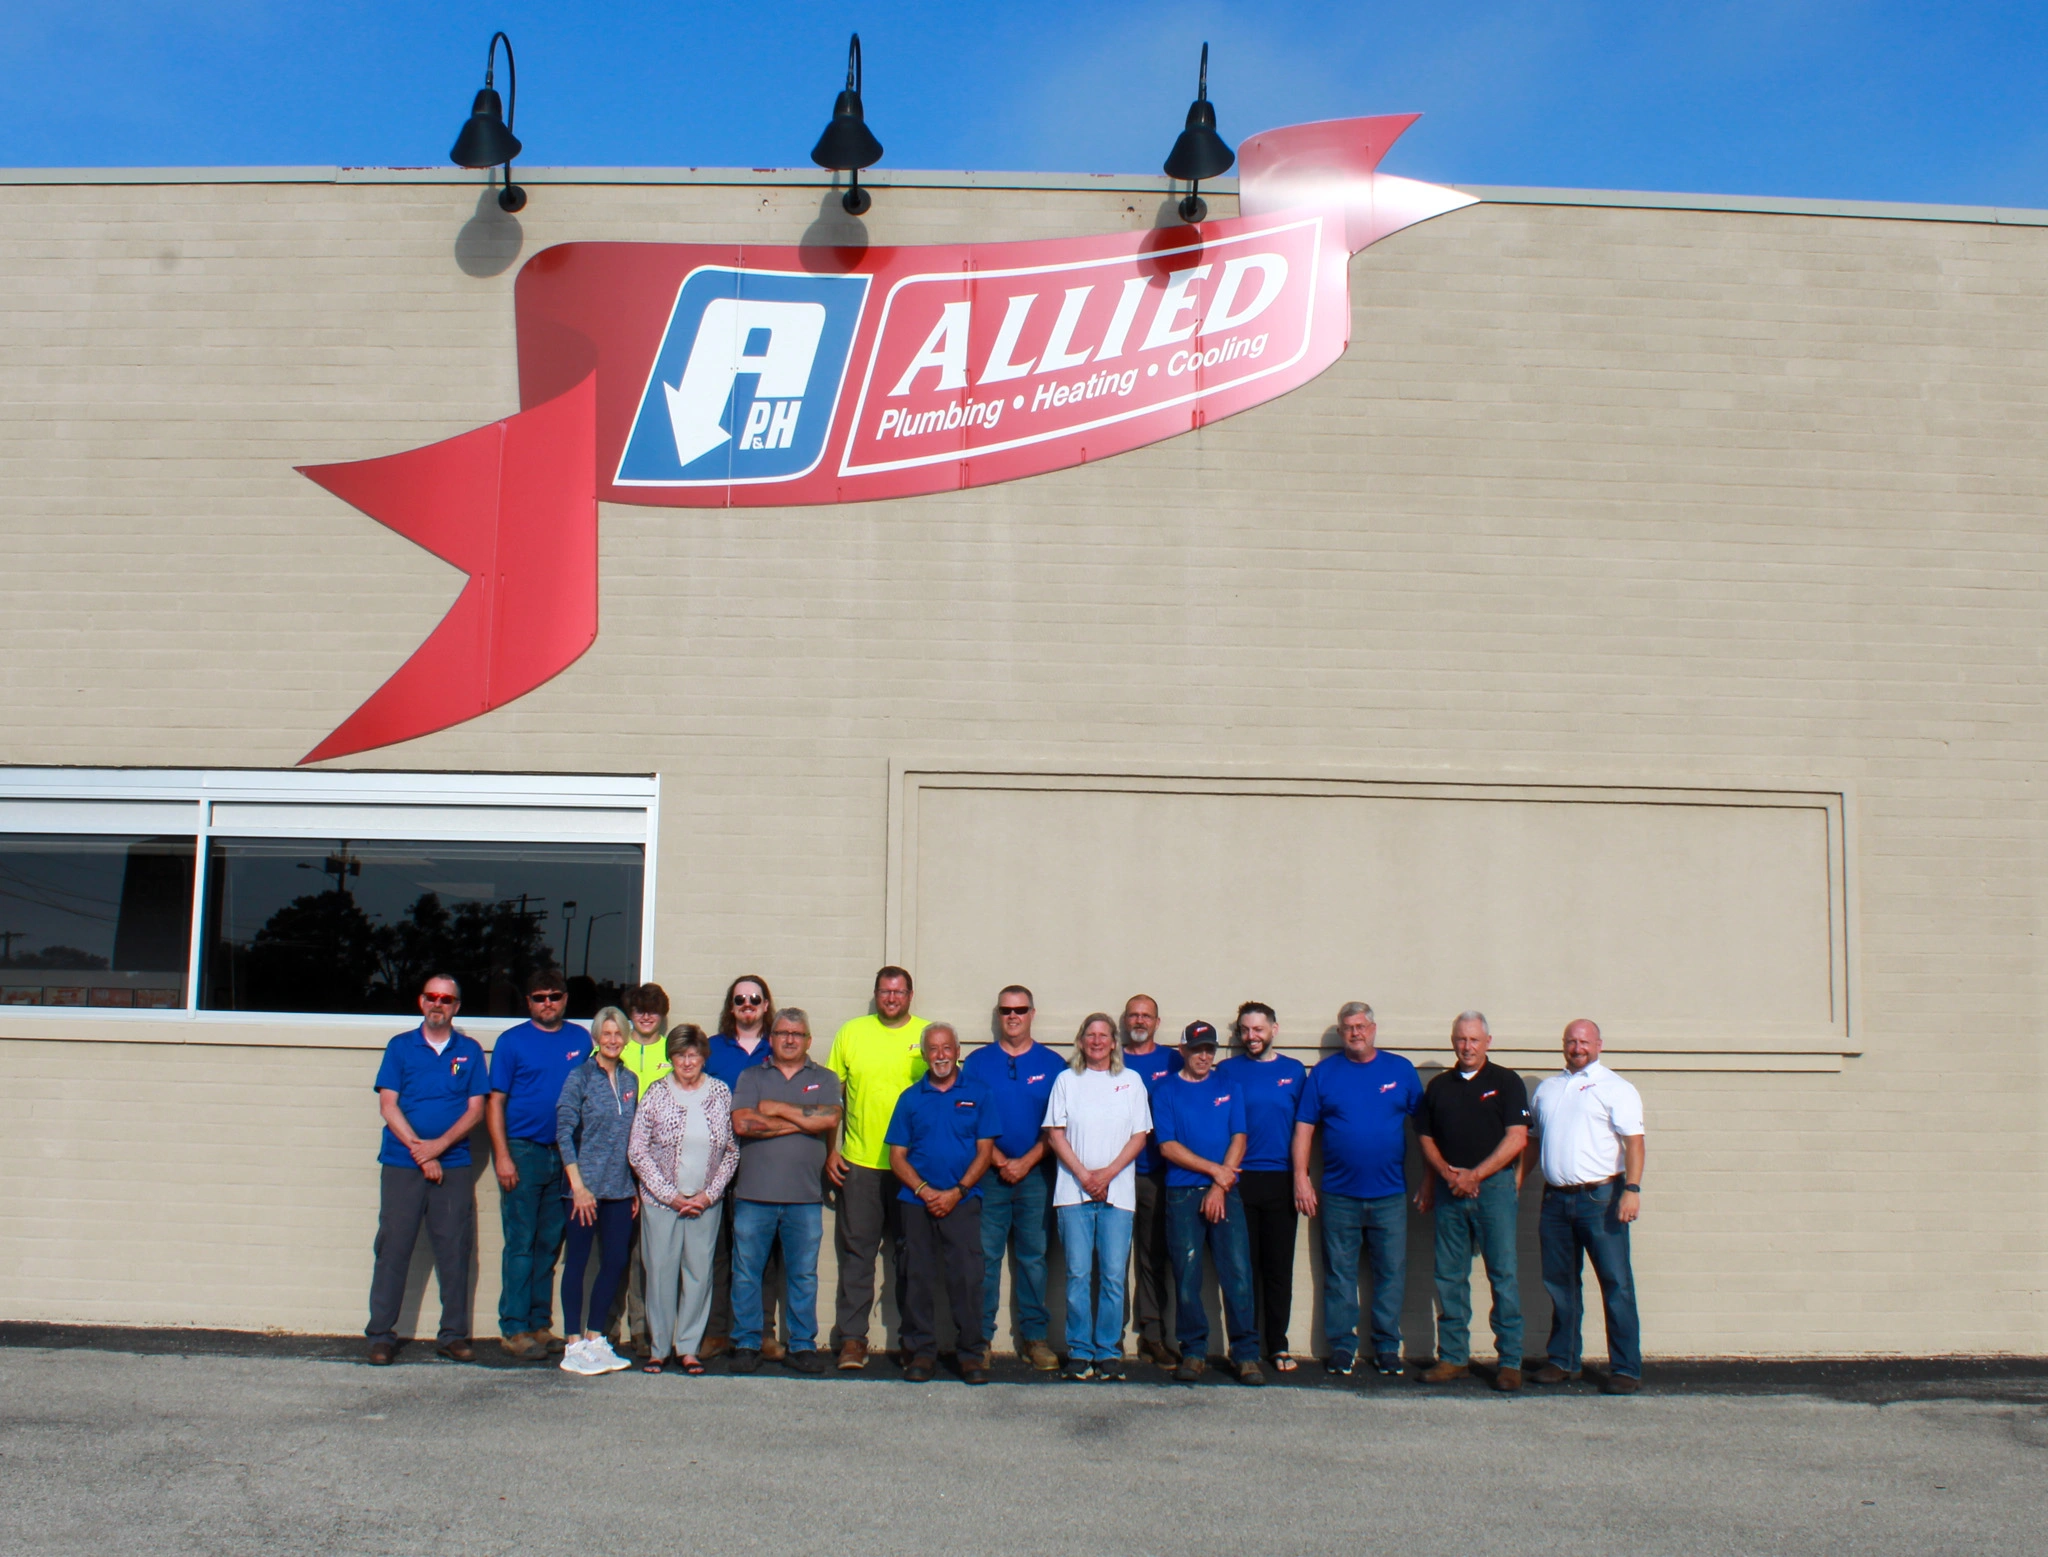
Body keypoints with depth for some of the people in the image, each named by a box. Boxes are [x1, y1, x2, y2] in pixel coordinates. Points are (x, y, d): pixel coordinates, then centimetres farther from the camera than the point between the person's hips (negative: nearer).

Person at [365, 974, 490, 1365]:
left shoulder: (470, 1051, 9)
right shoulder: (400, 1047, 7)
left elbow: (475, 1109, 4)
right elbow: (388, 1106, 0)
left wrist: (439, 1144, -11)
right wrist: (420, 1152, -9)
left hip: (454, 1166, 1)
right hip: (401, 1166, -1)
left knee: (455, 1252, 2)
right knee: (392, 1249, -1)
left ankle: (454, 1335, 9)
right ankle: (381, 1335, 6)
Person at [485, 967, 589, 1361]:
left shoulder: (581, 1040, 9)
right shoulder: (512, 1041, 1)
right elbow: (495, 1102, -1)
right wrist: (502, 1155, -10)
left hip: (564, 1153, 4)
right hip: (523, 1151, -4)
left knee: (550, 1244, 9)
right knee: (521, 1244, -3)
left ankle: (540, 1325, 16)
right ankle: (514, 1329, 1)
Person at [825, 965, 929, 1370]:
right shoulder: (852, 1032, 6)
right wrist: (829, 1150, 3)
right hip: (859, 1163, 1)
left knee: (909, 1255, 7)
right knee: (856, 1252, 3)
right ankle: (852, 1337, 10)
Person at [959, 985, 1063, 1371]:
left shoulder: (1052, 1064, 7)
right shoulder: (978, 1062, 6)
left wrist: (1026, 1162, -8)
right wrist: (1001, 1162, -7)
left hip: (1036, 1175, 0)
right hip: (989, 1174, 0)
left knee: (1033, 1257, 3)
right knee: (984, 1257, -1)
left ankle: (1035, 1336, 11)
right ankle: (980, 1336, 7)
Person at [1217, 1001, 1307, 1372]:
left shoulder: (1294, 1070, 9)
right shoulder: (1228, 1070, 5)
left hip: (1281, 1181, 1)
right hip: (1238, 1179, -1)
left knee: (1279, 1267, 5)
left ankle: (1278, 1346, 14)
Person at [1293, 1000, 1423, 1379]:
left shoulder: (1400, 1070, 5)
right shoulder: (1324, 1072, 4)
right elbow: (1304, 1127, 3)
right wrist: (1301, 1178, -4)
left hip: (1390, 1194, 1)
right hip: (1339, 1195, 0)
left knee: (1392, 1273, 5)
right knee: (1339, 1275, 5)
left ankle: (1387, 1348, 16)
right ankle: (1342, 1347, 14)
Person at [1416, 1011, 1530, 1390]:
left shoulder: (1506, 1082, 3)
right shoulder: (1439, 1086, 14)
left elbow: (1517, 1138, -5)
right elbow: (1426, 1138, 13)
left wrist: (1474, 1175, -11)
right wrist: (1448, 1175, -5)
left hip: (1494, 1185, -3)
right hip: (1449, 1189, 4)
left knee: (1504, 1275, -4)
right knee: (1449, 1277, 5)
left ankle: (1510, 1361, 1)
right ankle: (1453, 1356, 12)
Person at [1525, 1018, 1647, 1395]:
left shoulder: (1615, 1088, 0)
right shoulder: (1546, 1088, 17)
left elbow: (1633, 1141, -9)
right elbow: (1533, 1141, 22)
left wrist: (1632, 1189, -20)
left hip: (1601, 1197, -5)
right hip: (1555, 1198, 5)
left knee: (1616, 1285, -4)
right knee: (1560, 1283, 11)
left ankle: (1626, 1369, 0)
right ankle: (1562, 1361, 21)